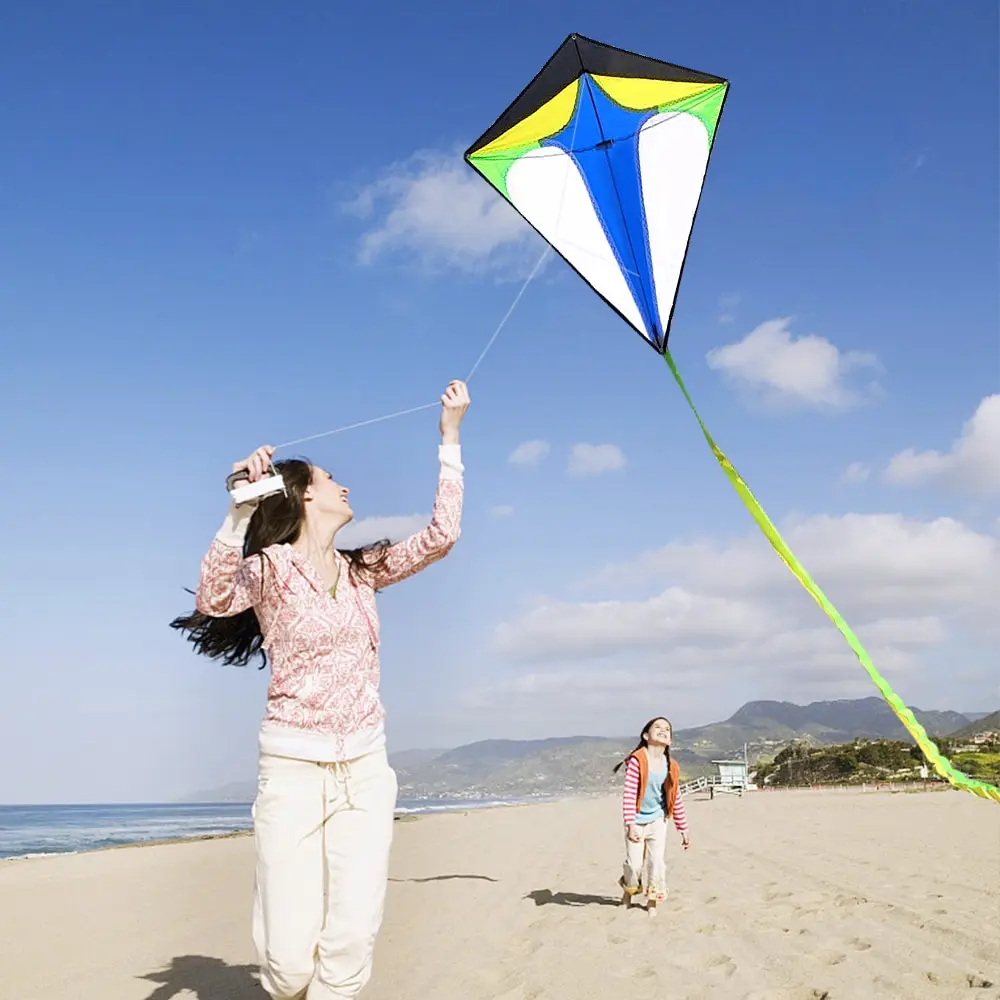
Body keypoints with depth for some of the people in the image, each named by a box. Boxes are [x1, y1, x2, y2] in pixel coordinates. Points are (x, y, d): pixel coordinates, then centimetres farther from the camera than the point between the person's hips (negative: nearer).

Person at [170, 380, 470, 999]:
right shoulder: (272, 566, -3)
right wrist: (242, 507, -34)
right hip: (293, 768, -4)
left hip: (365, 768, 4)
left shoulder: (362, 572, 13)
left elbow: (441, 536, 6)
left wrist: (450, 435, 7)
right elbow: (215, 601, -23)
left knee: (351, 946, -9)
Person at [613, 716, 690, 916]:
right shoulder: (637, 761, -20)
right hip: (637, 821, -4)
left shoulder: (671, 767, -4)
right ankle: (629, 889, 30)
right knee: (635, 865, -2)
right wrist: (630, 825, -25)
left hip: (658, 820, 4)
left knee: (657, 862, 1)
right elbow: (628, 794, -21)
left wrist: (684, 830, 8)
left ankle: (652, 902, 18)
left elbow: (677, 800, 5)